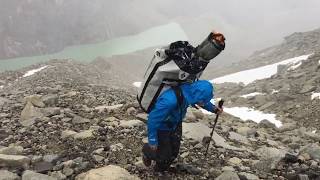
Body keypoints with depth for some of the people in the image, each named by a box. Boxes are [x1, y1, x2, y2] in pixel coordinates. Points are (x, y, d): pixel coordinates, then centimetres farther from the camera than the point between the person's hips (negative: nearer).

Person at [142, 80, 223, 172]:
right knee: (164, 154, 6)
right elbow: (153, 118, -31)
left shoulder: (190, 91, -23)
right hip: (161, 128, -6)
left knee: (174, 153, 15)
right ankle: (147, 151, 37)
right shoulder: (170, 100, -45)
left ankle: (160, 170, 44)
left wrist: (213, 108, -7)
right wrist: (152, 140, -22)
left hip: (175, 125, 6)